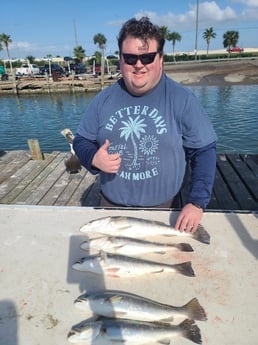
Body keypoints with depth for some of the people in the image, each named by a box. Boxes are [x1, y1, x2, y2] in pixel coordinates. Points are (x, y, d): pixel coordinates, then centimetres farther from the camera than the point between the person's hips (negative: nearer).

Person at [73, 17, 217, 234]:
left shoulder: (182, 98, -10)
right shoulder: (103, 99, -3)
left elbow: (204, 150, -8)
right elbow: (81, 140, 5)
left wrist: (197, 203, -16)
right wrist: (93, 158, -18)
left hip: (162, 208, -2)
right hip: (111, 204, 3)